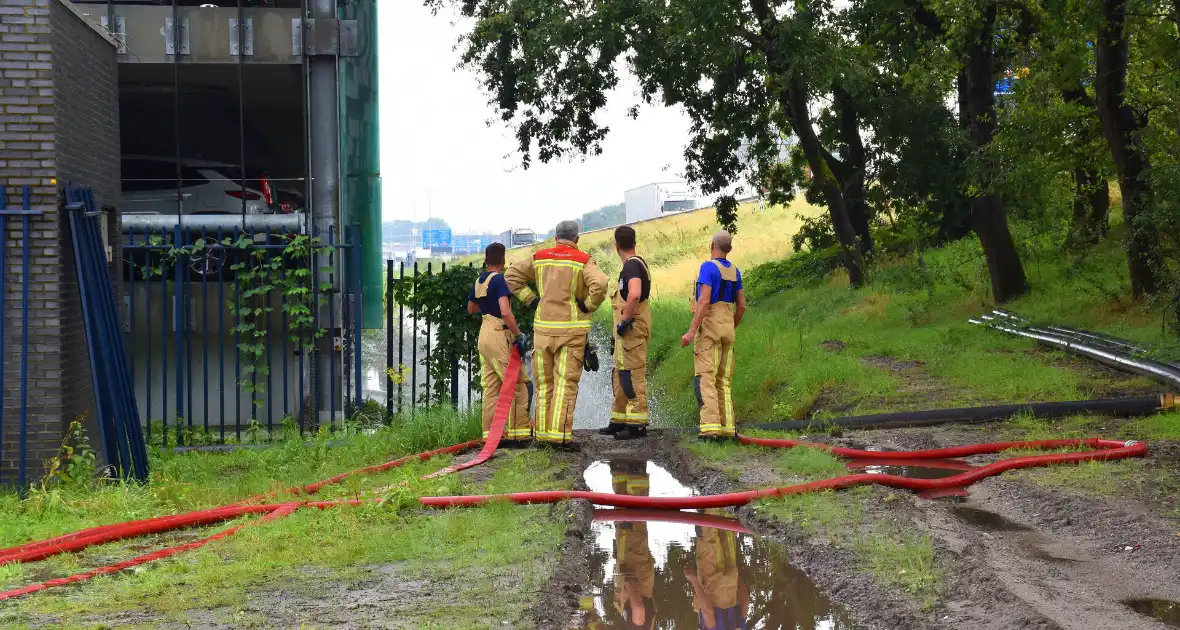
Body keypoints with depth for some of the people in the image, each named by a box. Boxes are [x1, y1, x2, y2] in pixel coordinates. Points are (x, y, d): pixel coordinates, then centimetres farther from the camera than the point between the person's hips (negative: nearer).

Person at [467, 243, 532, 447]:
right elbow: (505, 312, -24)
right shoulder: (499, 280, -13)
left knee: (491, 387, 10)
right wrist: (519, 335, -17)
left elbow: (471, 309, 27)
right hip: (498, 334, -8)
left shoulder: (479, 281, 11)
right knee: (519, 384, -4)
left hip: (484, 333, 8)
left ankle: (490, 434, 11)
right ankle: (518, 433, -6)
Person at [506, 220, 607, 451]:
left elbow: (512, 275, 9)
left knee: (545, 382, 12)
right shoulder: (583, 261, -5)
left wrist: (530, 298, 10)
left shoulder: (540, 258, 8)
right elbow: (599, 284, -22)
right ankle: (560, 434, -13)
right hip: (571, 328, -4)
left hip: (543, 327, 4)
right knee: (566, 382, -5)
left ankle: (543, 433, 13)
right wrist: (589, 306, -6)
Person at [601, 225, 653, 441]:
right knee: (620, 375, 16)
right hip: (627, 331, 10)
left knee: (632, 374, -9)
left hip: (632, 328, -10)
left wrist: (624, 320, -23)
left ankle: (637, 424, -7)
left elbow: (634, 295, -32)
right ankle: (620, 420, 23)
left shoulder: (632, 265, -15)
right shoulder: (635, 264, 17)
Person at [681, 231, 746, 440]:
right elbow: (741, 306, 14)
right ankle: (727, 428, 6)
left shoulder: (708, 267, -11)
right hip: (727, 330, 7)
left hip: (708, 328, -7)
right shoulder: (734, 271, 11)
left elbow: (704, 301, -20)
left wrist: (691, 331, -21)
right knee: (723, 381, 10)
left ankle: (710, 428, -21)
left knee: (705, 379, -10)